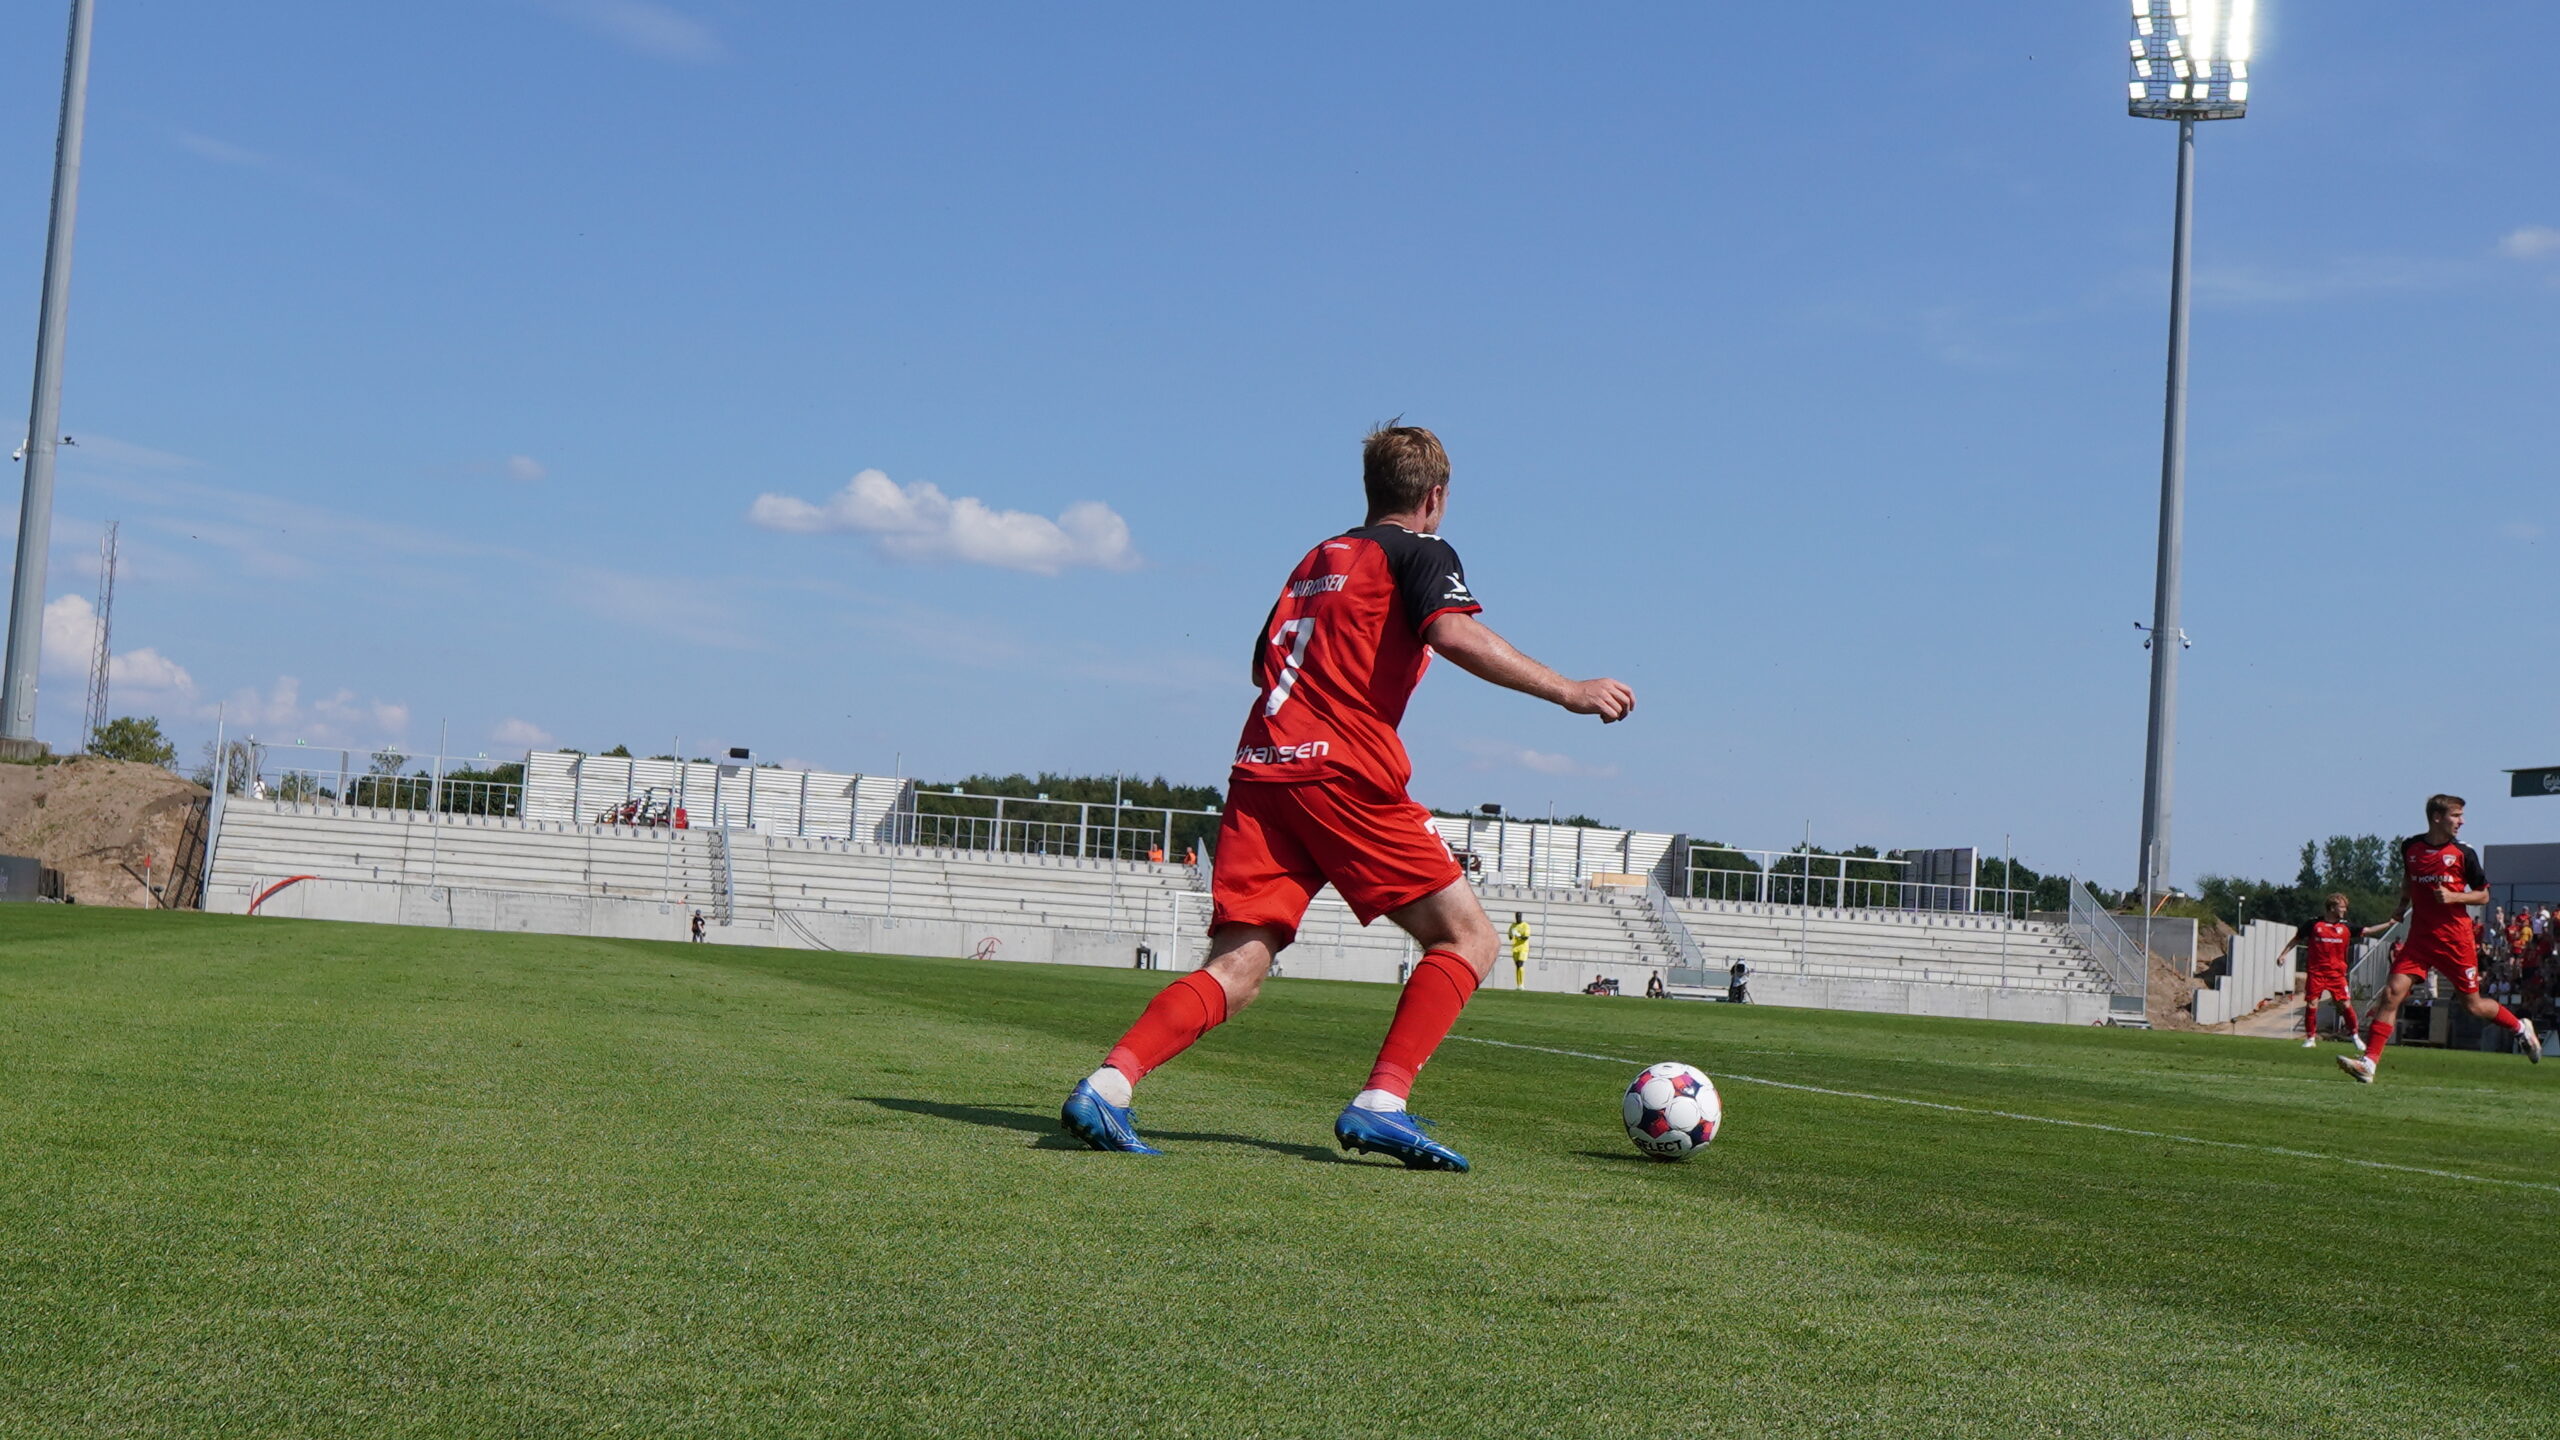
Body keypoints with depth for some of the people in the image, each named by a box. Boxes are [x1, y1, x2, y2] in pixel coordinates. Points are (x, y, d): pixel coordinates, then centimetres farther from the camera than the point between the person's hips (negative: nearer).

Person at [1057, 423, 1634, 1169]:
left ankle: (1108, 1083, -19)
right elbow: (1454, 633, -12)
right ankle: (1380, 1105, -11)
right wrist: (1568, 691, -12)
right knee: (1466, 938, 3)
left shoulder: (1316, 558, 27)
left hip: (1260, 768, 7)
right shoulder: (1419, 550, 8)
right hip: (1343, 771, -6)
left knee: (1237, 968, 1)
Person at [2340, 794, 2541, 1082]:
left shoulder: (2463, 854, -4)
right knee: (2392, 993, -11)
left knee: (2472, 1003, 5)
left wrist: (2453, 896, -14)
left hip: (2455, 938, -2)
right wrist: (2402, 908, 16)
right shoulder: (2410, 848, 4)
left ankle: (2521, 1028, 34)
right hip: (2420, 937, 2)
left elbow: (2483, 896, 2)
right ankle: (2369, 1061, -13)